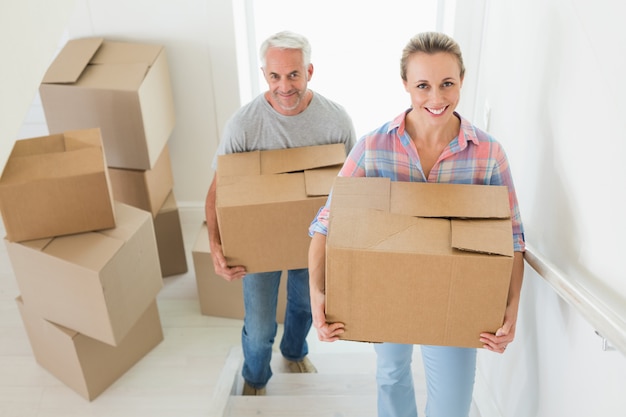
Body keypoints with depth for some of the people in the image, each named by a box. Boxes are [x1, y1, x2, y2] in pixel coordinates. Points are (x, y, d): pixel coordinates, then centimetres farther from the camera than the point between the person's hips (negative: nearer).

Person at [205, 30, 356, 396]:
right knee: (260, 327, 9)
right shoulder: (243, 124, -23)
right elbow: (219, 190, -15)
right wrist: (215, 243, -30)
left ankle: (295, 352, 62)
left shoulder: (337, 120, -17)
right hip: (260, 239, -2)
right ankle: (255, 380, 46)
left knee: (305, 305, 27)